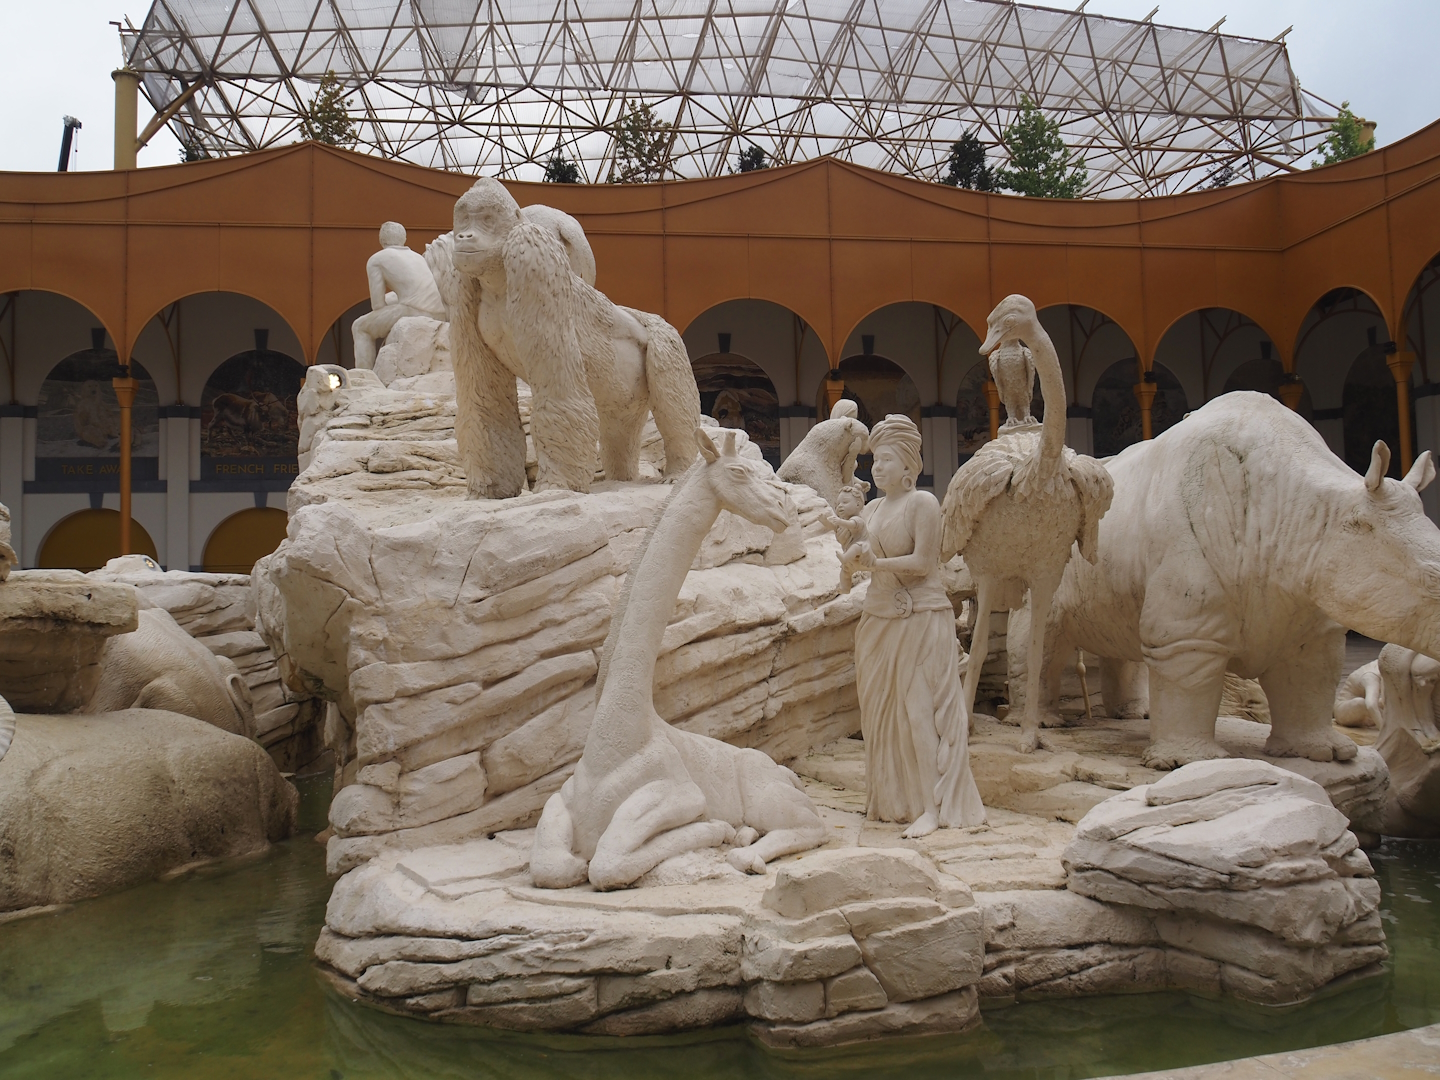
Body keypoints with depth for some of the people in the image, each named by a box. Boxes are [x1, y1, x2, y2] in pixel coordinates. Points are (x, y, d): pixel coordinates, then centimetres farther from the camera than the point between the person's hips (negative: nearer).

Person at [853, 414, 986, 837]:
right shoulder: (873, 509, 14)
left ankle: (934, 806, -1)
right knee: (881, 712, 8)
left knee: (922, 710, -6)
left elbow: (923, 562, -15)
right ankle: (892, 800, 19)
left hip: (921, 619, -7)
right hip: (878, 617, 7)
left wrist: (879, 563, -12)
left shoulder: (922, 503, -7)